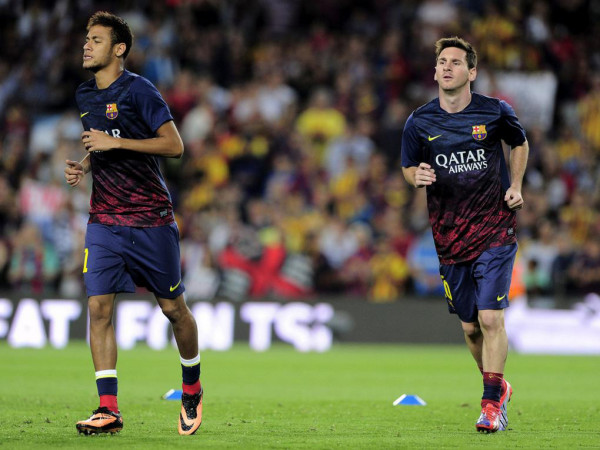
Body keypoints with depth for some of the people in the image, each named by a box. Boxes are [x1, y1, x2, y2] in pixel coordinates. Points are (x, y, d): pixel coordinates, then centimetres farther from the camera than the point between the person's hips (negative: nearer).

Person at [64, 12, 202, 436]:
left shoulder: (139, 90, -10)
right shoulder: (85, 95, 11)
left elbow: (174, 145, -14)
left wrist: (115, 143, -18)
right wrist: (84, 165, 6)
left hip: (151, 218, -5)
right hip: (104, 219, 5)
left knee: (174, 308, 4)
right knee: (99, 306, -8)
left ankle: (192, 388, 28)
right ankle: (108, 409, -8)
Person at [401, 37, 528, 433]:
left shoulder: (496, 112, -5)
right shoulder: (419, 123, -2)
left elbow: (520, 144, 15)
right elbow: (408, 167, 13)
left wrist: (515, 186, 2)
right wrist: (417, 177, -10)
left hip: (496, 230, -2)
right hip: (450, 234, 3)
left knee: (490, 318, -14)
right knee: (470, 326, 9)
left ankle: (492, 404, -4)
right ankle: (499, 387, 34)